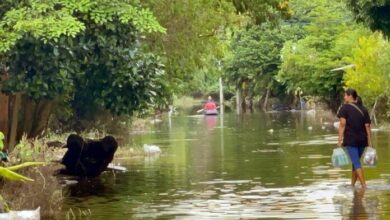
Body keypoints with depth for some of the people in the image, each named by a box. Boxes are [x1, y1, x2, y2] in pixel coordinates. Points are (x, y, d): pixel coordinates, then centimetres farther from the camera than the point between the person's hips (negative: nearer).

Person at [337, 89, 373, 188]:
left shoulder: (344, 108, -4)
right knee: (356, 161, 18)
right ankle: (352, 184, 25)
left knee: (356, 163, -5)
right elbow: (367, 126, 5)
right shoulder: (363, 109, 10)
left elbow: (342, 125, -11)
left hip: (351, 140, -5)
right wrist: (369, 142, 5)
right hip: (362, 140, 5)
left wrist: (340, 140, -10)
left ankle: (364, 186, -12)